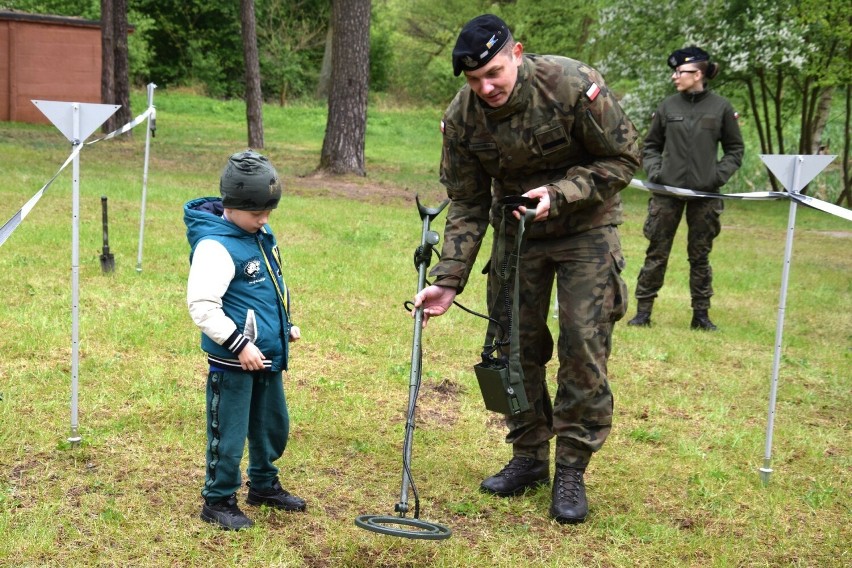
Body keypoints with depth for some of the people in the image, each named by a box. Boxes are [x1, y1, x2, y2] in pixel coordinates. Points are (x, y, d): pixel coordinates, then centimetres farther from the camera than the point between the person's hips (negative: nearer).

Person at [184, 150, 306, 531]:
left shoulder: (261, 235, 8)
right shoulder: (215, 246, -20)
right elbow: (201, 306, -25)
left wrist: (286, 325, 18)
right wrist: (239, 344, -24)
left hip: (268, 356, 9)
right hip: (233, 361, -9)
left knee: (273, 425, 21)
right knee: (228, 434, 3)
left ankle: (264, 485, 40)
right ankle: (218, 501, 19)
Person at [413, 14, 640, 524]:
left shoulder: (574, 85, -26)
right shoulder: (462, 117, -14)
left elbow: (624, 158, -15)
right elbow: (467, 205, -6)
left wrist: (559, 194, -28)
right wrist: (448, 280, -14)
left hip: (585, 228, -3)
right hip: (516, 229, 4)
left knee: (584, 346, -8)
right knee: (516, 344, 6)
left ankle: (572, 470, 4)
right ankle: (528, 457, 22)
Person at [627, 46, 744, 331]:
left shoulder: (721, 108, 0)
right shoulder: (667, 107, 3)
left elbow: (735, 149, 8)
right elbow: (650, 145, 14)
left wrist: (720, 174, -6)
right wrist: (654, 170, -3)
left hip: (705, 194, -1)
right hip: (667, 192, 1)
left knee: (700, 256, 8)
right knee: (657, 253, 3)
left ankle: (701, 314, 17)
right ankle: (643, 310, 10)